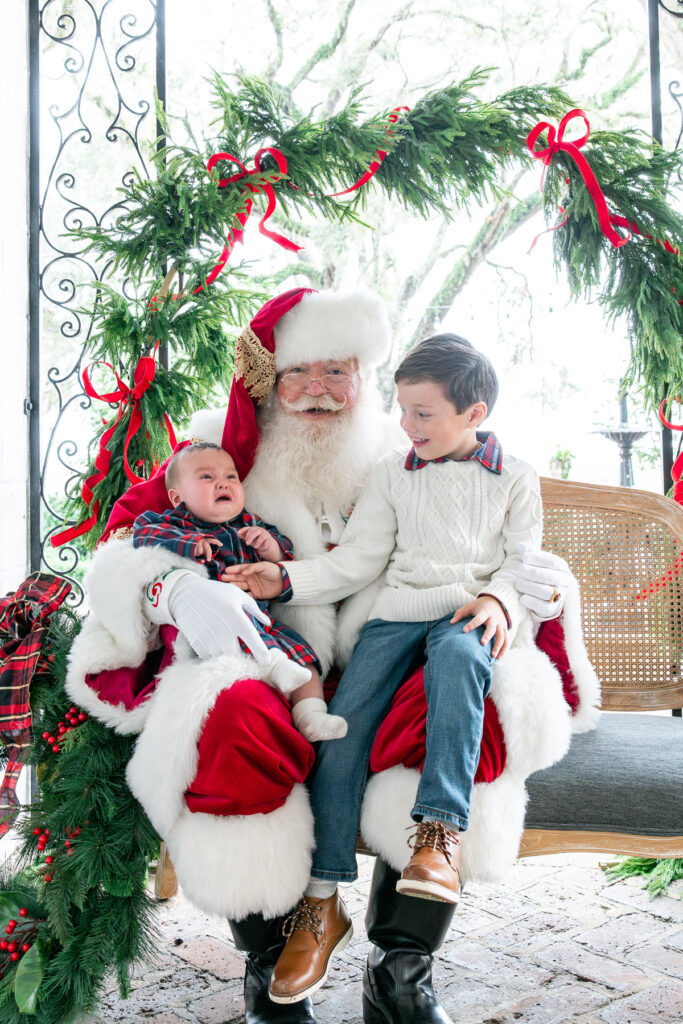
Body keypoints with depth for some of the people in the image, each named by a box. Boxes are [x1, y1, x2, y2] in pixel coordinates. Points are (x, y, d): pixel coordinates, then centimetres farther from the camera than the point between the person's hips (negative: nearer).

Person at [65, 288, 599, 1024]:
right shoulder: (226, 452, 8)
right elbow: (129, 534, 2)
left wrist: (540, 585, -10)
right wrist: (177, 590, -21)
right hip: (262, 677, -1)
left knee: (479, 692, -28)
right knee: (231, 715, -36)